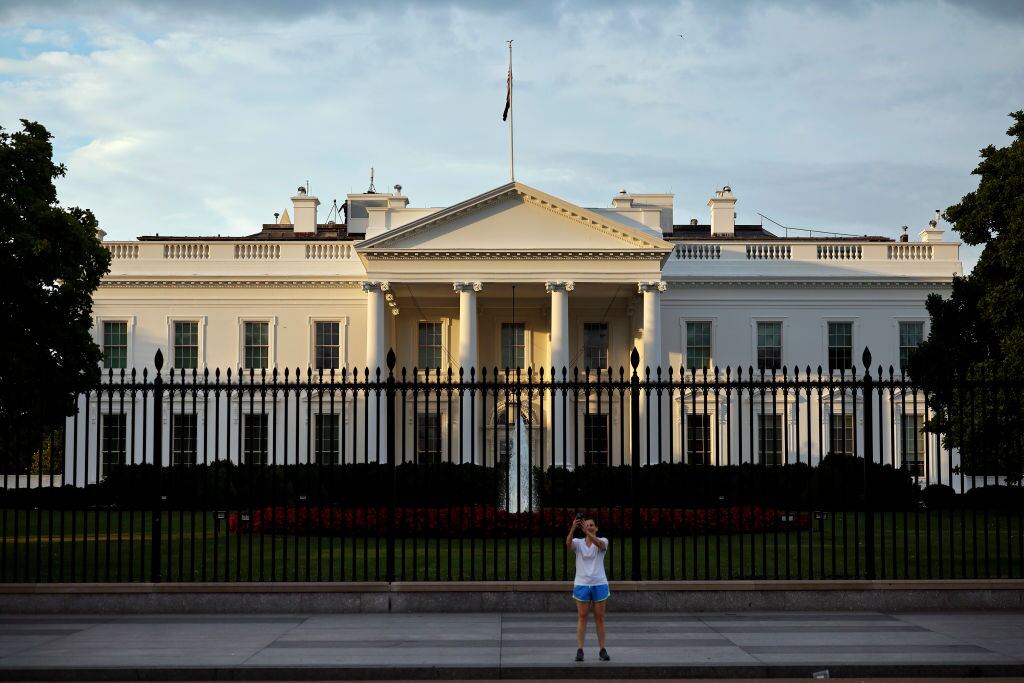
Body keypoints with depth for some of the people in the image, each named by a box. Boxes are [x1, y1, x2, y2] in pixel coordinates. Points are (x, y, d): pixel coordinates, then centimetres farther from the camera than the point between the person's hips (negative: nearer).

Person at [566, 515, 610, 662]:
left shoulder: (603, 541, 0)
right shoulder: (578, 543, 1)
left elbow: (600, 544, -26)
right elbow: (568, 543, -22)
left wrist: (588, 532, -42)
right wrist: (573, 528, -39)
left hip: (599, 584, 0)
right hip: (581, 584, 0)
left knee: (600, 617, 4)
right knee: (582, 617, 0)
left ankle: (602, 650, 10)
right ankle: (579, 650, 1)